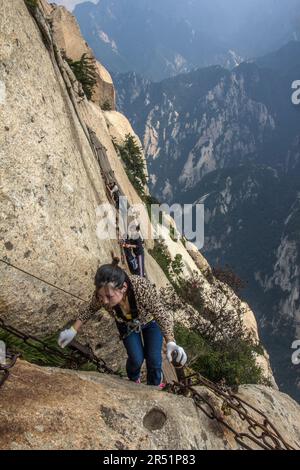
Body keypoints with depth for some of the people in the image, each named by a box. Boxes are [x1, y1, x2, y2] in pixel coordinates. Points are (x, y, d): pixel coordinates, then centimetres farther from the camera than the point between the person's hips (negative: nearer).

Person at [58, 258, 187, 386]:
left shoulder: (143, 288, -45)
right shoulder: (102, 293, -34)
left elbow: (162, 315, -34)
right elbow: (90, 308, -11)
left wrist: (171, 343, -47)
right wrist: (73, 330, -12)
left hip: (150, 320, -1)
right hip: (127, 324, 2)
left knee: (153, 359, 0)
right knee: (136, 358, -1)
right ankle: (134, 380, 35)